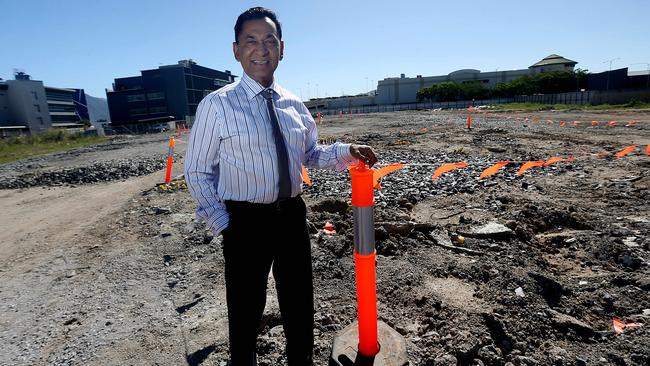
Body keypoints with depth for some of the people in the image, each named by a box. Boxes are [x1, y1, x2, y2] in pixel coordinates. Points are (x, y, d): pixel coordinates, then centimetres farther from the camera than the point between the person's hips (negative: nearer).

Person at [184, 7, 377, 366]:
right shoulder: (217, 105, -9)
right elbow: (197, 172, -6)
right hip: (245, 220, -4)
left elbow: (311, 155, 14)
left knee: (299, 302, 22)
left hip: (292, 214, 5)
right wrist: (222, 224, -11)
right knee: (246, 308, 14)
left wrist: (346, 152, -3)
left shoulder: (294, 104, 5)